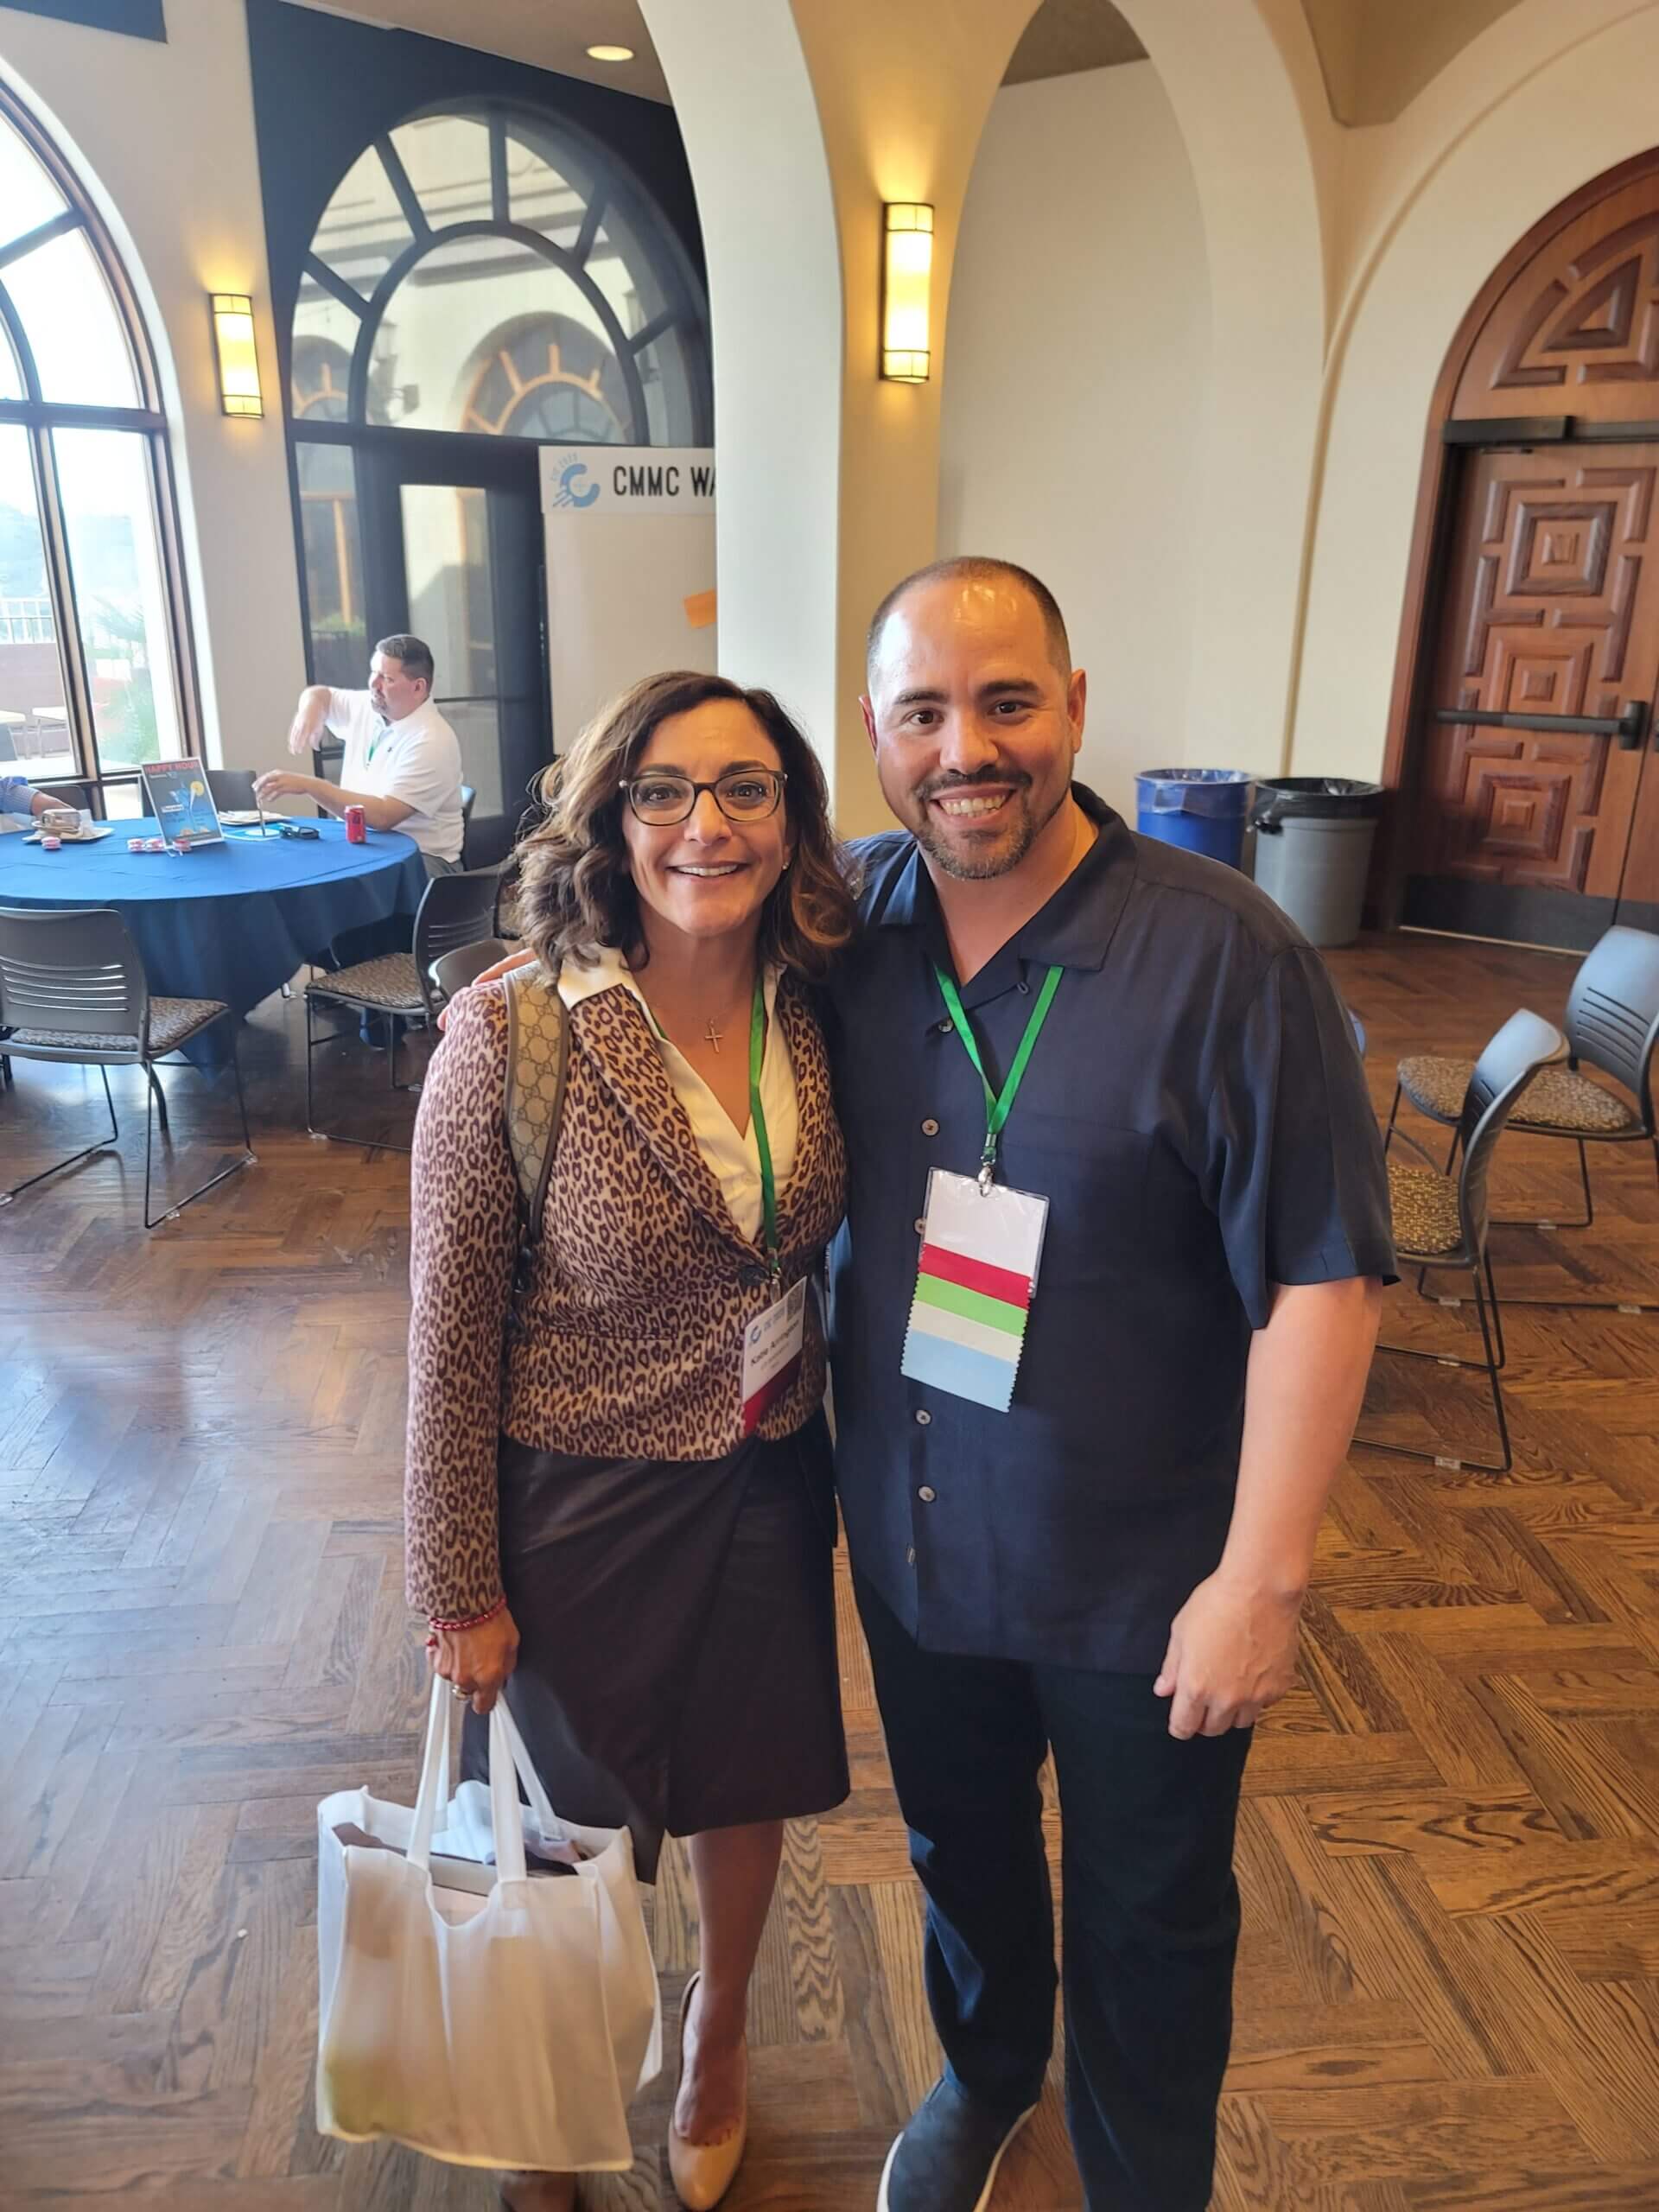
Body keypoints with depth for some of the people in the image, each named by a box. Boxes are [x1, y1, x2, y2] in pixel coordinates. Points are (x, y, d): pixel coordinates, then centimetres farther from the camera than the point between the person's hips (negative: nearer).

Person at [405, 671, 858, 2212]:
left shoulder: (814, 1015, -8)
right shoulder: (510, 1036, -22)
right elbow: (450, 1331, -14)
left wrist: (854, 1448, 9)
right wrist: (460, 1587, -8)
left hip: (768, 1486, 4)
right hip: (579, 1496, -3)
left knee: (744, 1786, 23)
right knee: (577, 1827, 18)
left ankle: (717, 2033, 57)